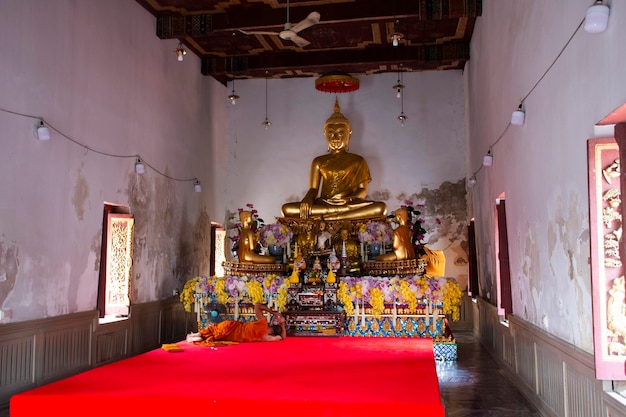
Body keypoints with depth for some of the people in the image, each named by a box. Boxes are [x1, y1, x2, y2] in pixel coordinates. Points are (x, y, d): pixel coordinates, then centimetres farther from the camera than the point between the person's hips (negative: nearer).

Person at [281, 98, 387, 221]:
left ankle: (329, 217, -36)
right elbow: (313, 189, 10)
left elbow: (363, 190, 7)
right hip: (323, 204, 1)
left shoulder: (357, 161, 13)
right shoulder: (319, 162, 17)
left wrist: (349, 199, -17)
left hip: (351, 203, -1)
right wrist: (307, 201, -16)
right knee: (287, 209, -27)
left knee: (381, 207, -31)